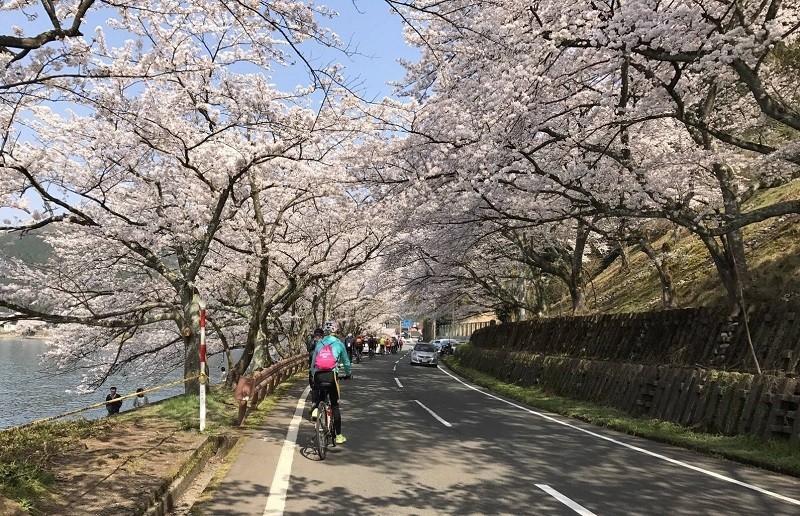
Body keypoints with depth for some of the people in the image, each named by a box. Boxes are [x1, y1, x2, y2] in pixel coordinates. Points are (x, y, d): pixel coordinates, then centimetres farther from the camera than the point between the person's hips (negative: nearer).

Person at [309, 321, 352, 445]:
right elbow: (346, 361, 19)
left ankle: (314, 407, 7)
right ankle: (338, 435, 9)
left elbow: (313, 360, 16)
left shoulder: (319, 343, 16)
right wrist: (348, 374, 36)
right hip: (331, 375, -2)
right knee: (335, 406, 7)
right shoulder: (339, 344, 10)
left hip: (317, 375, 2)